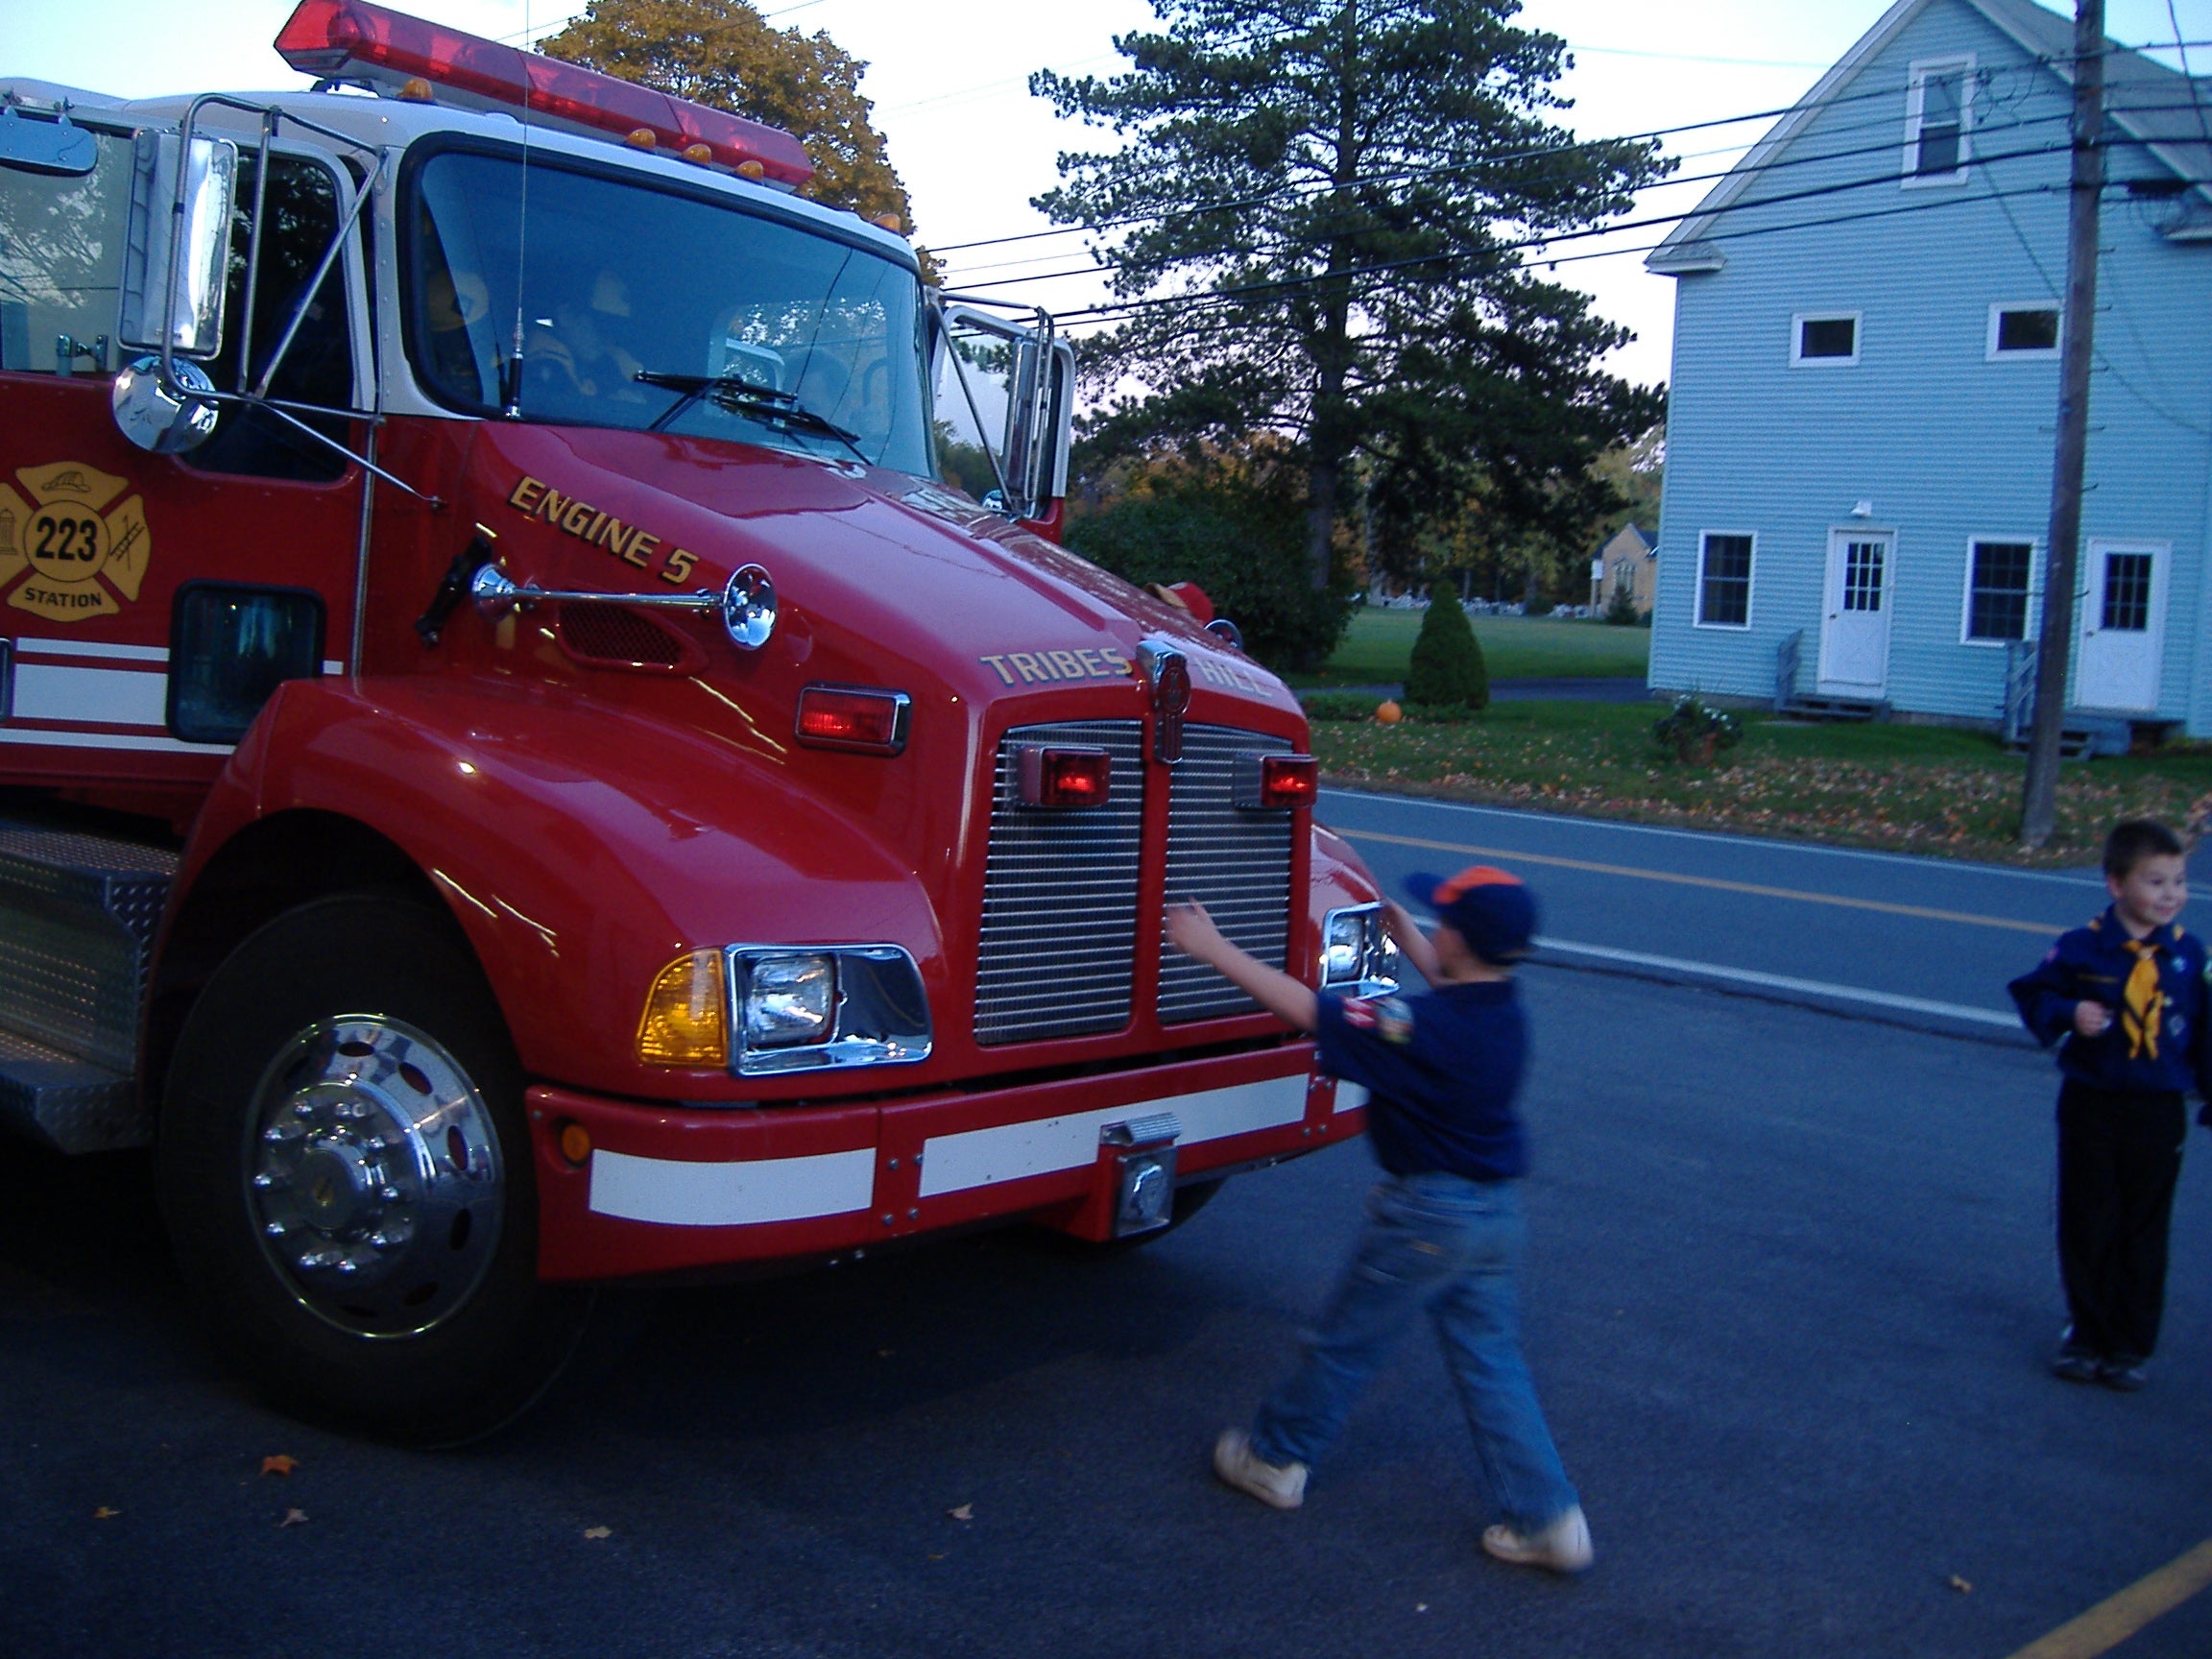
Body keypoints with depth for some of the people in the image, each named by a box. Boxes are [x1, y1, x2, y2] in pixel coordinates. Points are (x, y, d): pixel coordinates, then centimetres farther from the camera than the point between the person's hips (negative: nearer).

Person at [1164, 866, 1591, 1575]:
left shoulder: (1422, 1027, -26)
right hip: (1495, 1213, 7)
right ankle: (1549, 1520, 16)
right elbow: (1450, 980, 23)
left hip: (1426, 1213, -7)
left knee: (1346, 1344, 12)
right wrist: (1403, 931, 35)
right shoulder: (1501, 1008, -2)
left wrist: (1214, 948, -15)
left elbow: (1305, 1009, -23)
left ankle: (1274, 1458, 31)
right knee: (1490, 1363, 14)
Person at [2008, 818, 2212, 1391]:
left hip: (2158, 1112, 1)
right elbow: (2034, 993, 0)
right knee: (2086, 1225, 8)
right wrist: (2069, 1014, -19)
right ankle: (2087, 1335, 23)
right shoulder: (2081, 950, -9)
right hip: (2090, 1105, -1)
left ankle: (2131, 1346, 20)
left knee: (2144, 1231, 8)